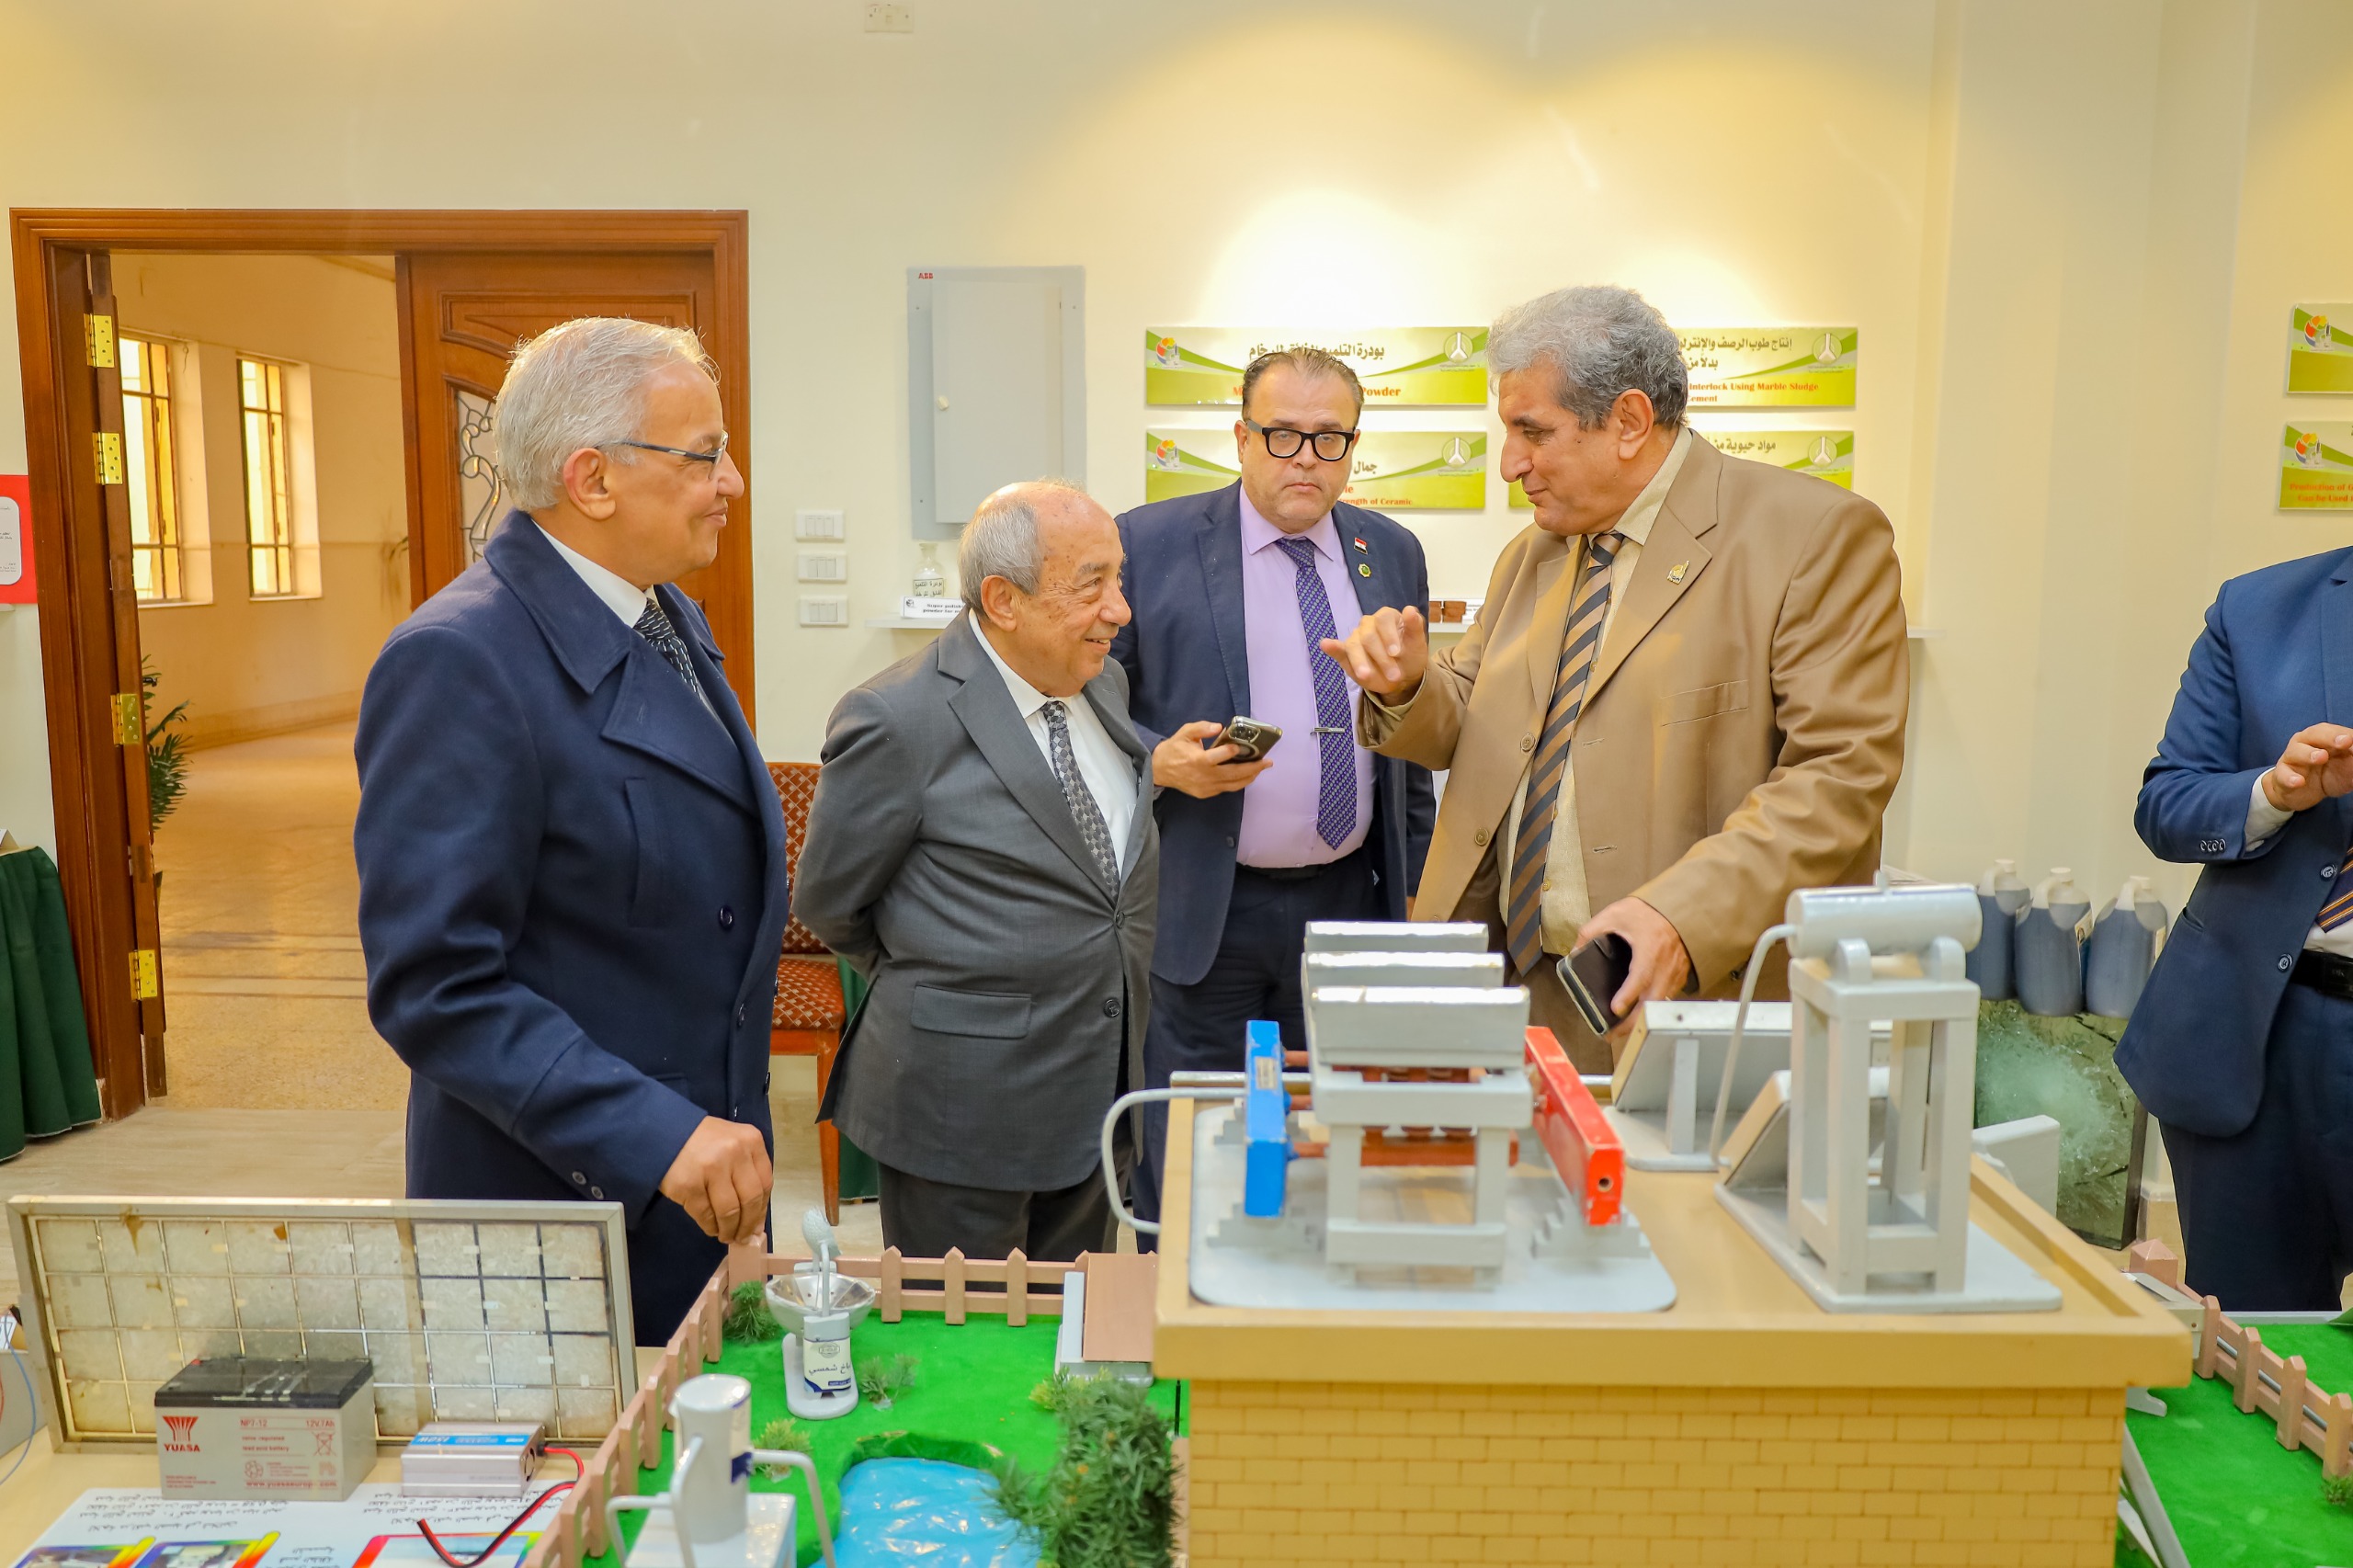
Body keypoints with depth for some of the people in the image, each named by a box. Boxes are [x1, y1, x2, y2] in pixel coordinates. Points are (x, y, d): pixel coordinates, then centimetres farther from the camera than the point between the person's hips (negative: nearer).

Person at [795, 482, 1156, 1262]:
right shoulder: (898, 719, -18)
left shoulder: (1105, 684, 4)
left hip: (1101, 1078, 7)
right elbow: (828, 903, -6)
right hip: (966, 1098, -6)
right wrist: (927, 980, 5)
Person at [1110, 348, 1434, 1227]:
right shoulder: (1149, 545, -3)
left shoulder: (1392, 553, 10)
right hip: (1198, 907, -3)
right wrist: (1161, 760, -21)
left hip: (1350, 899, 4)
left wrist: (1415, 885, 14)